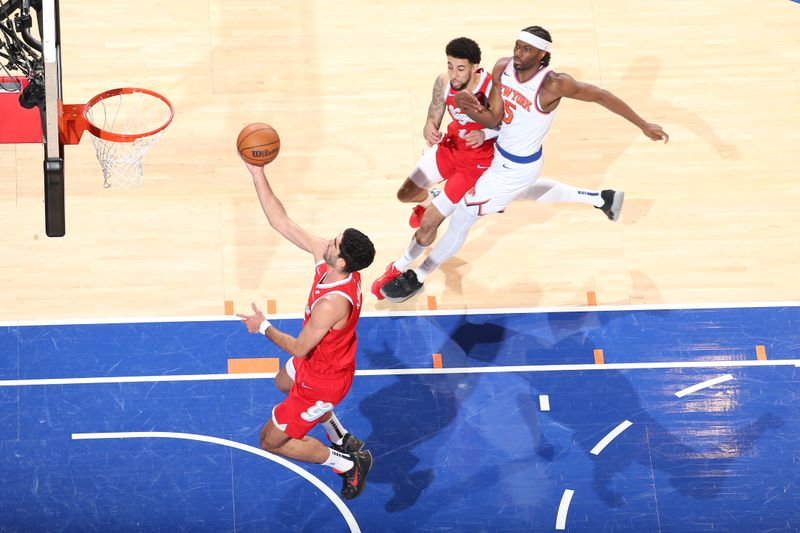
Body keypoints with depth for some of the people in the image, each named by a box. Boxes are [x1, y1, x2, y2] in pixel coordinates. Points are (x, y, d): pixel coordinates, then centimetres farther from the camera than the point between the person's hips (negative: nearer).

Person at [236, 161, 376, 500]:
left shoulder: (333, 302, -43)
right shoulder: (324, 255, -20)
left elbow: (299, 348, -30)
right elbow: (282, 222, -16)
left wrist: (263, 328, -16)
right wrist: (258, 175, -23)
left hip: (323, 379, -9)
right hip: (319, 360, 9)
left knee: (271, 442, 6)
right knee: (283, 384, 40)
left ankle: (347, 463, 17)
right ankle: (343, 441, 50)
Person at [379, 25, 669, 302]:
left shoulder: (554, 85, -32)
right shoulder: (502, 68, -14)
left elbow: (601, 96, -20)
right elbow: (493, 119, -11)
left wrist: (644, 125, -14)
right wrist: (470, 108, -35)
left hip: (516, 168, -8)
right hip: (501, 152, 8)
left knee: (463, 215, 0)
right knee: (526, 192, 38)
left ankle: (417, 277, 20)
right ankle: (601, 199, 52)